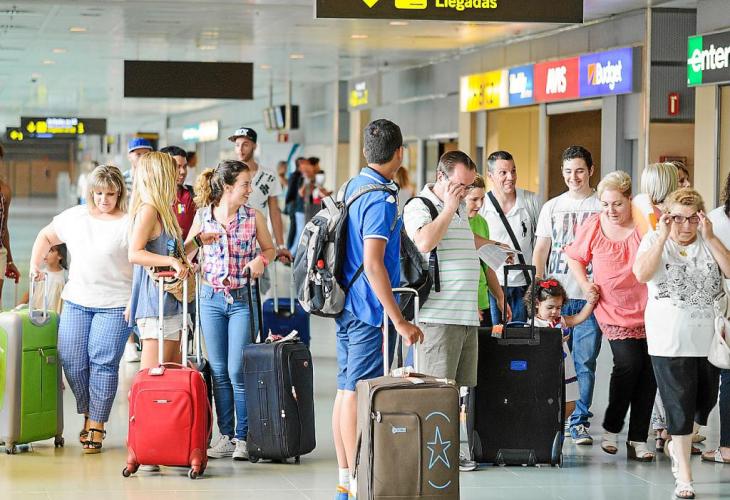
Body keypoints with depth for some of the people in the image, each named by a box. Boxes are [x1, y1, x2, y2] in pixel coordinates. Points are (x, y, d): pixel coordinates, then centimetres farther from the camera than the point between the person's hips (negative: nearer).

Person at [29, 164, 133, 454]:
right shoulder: (74, 217, 9)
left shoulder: (129, 223, -5)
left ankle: (97, 425, 1)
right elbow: (45, 237, 25)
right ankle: (87, 413, 22)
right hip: (76, 301, 4)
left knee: (103, 362, -10)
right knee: (72, 361, 0)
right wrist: (35, 265, 14)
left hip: (115, 305, -4)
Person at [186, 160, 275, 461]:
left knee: (238, 371, -6)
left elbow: (270, 249, 12)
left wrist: (261, 259, -9)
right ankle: (225, 436, 12)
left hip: (243, 299, -2)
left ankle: (243, 437, 1)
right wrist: (198, 240, -9)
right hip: (211, 298, 2)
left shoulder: (253, 217, 0)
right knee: (218, 371, 5)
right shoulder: (203, 216, 2)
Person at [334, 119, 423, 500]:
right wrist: (400, 321, -23)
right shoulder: (381, 198, -17)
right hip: (369, 310, -9)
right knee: (358, 393, -7)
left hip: (347, 305, 9)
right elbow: (372, 264, -24)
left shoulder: (352, 186, 12)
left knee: (345, 390, 11)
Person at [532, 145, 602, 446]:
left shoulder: (602, 207, 5)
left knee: (585, 362, -3)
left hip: (589, 296, -2)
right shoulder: (552, 207, 14)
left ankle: (580, 422, 3)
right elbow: (541, 250, 13)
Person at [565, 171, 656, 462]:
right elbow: (574, 257, 16)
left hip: (649, 310, 1)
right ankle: (611, 429, 4)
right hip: (614, 312, 0)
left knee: (649, 372, 0)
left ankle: (638, 440, 10)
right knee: (628, 363, -16)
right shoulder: (593, 227, 1)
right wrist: (585, 285, 3)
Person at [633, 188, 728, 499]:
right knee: (680, 406, -3)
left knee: (705, 403, 15)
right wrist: (663, 236, -20)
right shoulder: (654, 241, 0)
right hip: (669, 341, -3)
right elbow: (642, 274, -19)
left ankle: (677, 443, 42)